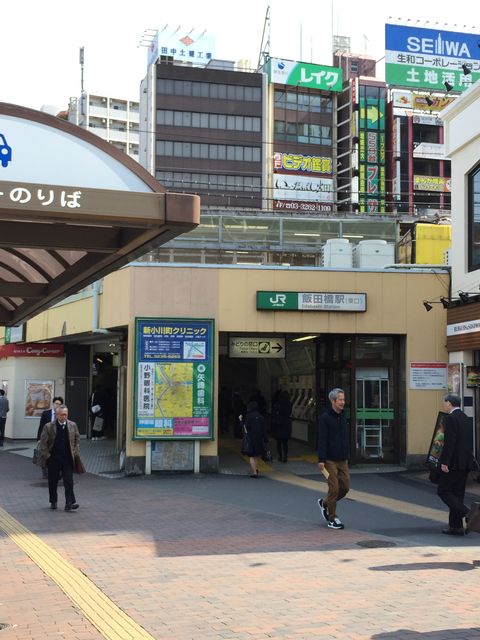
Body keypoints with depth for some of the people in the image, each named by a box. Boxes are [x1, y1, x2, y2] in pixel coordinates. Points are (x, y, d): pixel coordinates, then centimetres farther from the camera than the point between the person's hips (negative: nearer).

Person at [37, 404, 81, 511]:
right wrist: (46, 455, -7)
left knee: (69, 481, -6)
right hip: (53, 459, -1)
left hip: (67, 458, 1)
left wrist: (75, 452, 5)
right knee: (52, 482, 9)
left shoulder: (72, 425, 3)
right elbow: (43, 442, -2)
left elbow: (77, 439, 14)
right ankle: (53, 502, 25)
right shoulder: (49, 427, -6)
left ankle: (69, 503, -8)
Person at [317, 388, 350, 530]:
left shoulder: (342, 417, 13)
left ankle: (325, 504, 27)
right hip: (330, 460, -7)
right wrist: (321, 460, -19)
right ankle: (332, 519, 8)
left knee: (345, 486, 6)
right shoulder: (325, 418, -10)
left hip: (342, 460, 7)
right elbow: (322, 440, -14)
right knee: (334, 489, -4)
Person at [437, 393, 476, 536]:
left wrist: (444, 462, -20)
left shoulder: (451, 418, -13)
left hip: (454, 463, -9)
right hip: (466, 463, 9)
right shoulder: (466, 419, 15)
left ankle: (467, 514, -16)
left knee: (443, 491, -2)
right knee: (457, 494, 11)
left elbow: (449, 442, -20)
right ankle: (456, 527, 11)